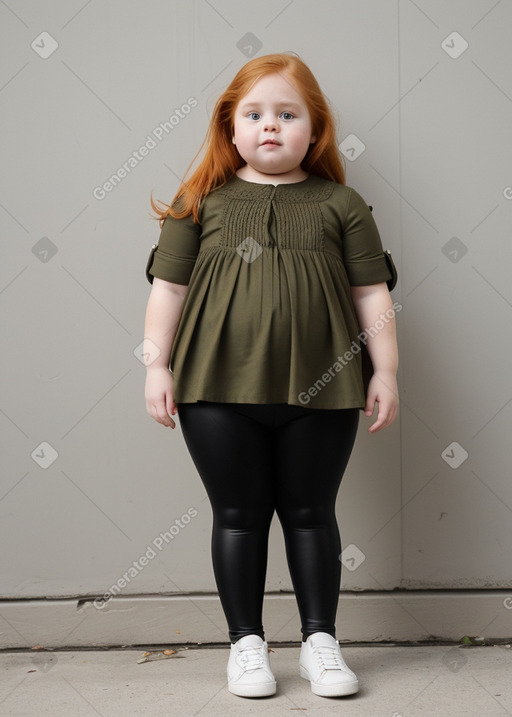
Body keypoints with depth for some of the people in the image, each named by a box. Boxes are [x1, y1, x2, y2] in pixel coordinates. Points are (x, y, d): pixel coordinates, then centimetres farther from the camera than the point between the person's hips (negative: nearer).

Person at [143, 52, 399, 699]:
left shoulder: (340, 204, 7)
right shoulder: (200, 201, 6)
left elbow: (371, 292, 7)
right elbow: (168, 286, 6)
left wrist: (385, 369, 3)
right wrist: (156, 365, 0)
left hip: (318, 392, 0)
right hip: (217, 390, 0)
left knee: (311, 514, 10)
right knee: (238, 515, 8)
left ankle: (320, 640, 24)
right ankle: (246, 642, 22)